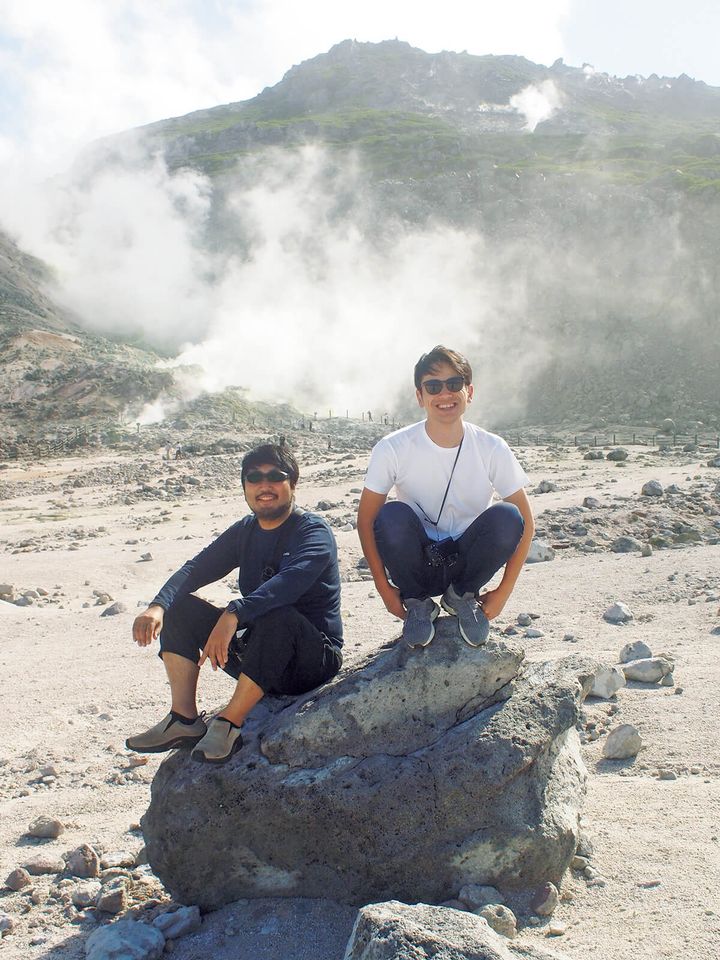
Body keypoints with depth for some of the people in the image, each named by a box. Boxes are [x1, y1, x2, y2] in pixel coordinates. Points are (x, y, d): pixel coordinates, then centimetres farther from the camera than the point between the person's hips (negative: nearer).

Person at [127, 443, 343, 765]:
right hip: (255, 652, 7)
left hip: (314, 659, -7)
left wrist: (233, 615, -47)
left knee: (276, 616, -38)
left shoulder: (313, 532, -13)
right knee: (181, 608, -3)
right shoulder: (244, 532, 9)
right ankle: (184, 720, -8)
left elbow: (290, 581, -33)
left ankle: (228, 725, -25)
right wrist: (158, 606, -21)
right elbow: (196, 568, -2)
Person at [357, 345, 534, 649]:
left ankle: (461, 597, 2)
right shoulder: (393, 449, -15)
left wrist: (504, 591, -9)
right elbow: (367, 519, -8)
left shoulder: (492, 449, -12)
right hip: (417, 563, -1)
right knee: (392, 516, -31)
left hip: (466, 562, 1)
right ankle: (417, 604, -1)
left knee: (506, 517, -27)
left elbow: (524, 521, -6)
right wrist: (384, 589, -11)